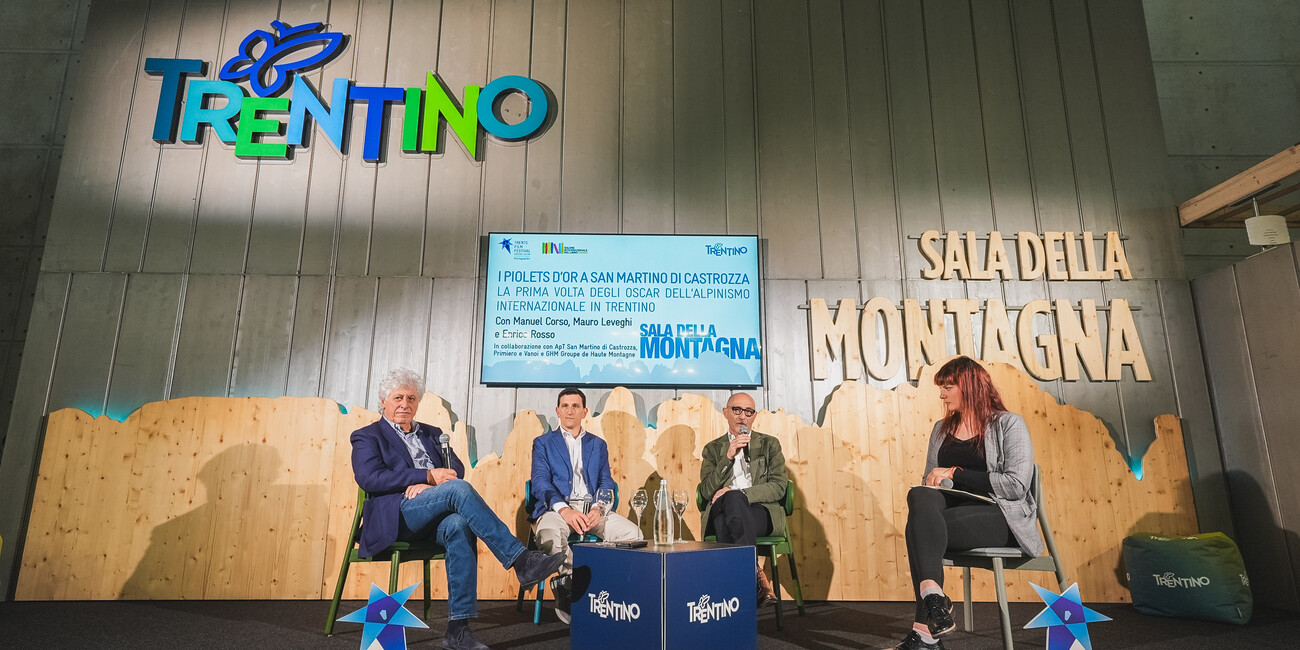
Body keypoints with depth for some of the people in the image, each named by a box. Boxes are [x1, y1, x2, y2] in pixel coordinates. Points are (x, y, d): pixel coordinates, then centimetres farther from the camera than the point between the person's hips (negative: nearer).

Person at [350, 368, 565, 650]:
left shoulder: (432, 434, 27)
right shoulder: (367, 437, 14)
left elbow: (457, 469, 12)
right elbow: (369, 478, -6)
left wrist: (428, 484, -11)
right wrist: (427, 476, -16)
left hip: (438, 515, 4)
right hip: (399, 515, -4)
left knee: (459, 526, -34)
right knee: (458, 488, -32)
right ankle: (521, 560, -37)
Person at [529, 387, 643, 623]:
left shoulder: (598, 444, 22)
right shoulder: (543, 442, 14)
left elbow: (606, 483, 11)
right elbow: (540, 482, -1)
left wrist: (598, 510, -12)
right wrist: (564, 510, -20)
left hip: (593, 509, 3)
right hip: (557, 508, -3)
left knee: (632, 533, -24)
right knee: (549, 534, -39)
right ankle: (573, 579, -15)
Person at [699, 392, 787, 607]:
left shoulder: (769, 444, 17)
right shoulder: (713, 448, 19)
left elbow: (778, 487, 2)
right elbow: (707, 491, 4)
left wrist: (738, 494, -13)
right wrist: (728, 456, -8)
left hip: (761, 512, -1)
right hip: (723, 511, 1)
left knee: (733, 497, -37)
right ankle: (756, 574, -35)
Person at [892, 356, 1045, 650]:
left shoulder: (1009, 425, 3)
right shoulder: (942, 429, 21)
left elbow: (1017, 485, -10)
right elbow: (929, 482, 21)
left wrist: (955, 473, -11)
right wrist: (933, 483, -4)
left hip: (1000, 516, -5)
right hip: (954, 511, 5)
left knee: (918, 529, -31)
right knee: (918, 495, -32)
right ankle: (933, 595, -43)